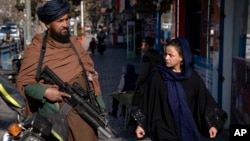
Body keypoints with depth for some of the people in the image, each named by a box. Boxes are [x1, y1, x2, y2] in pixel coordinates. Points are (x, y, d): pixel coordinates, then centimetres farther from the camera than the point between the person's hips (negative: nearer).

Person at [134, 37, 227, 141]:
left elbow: (205, 101, -1)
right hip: (165, 130, -2)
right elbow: (147, 101, -4)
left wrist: (212, 124, -10)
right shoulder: (157, 76, -7)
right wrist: (141, 124, -7)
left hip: (187, 130, 2)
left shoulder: (193, 78, -3)